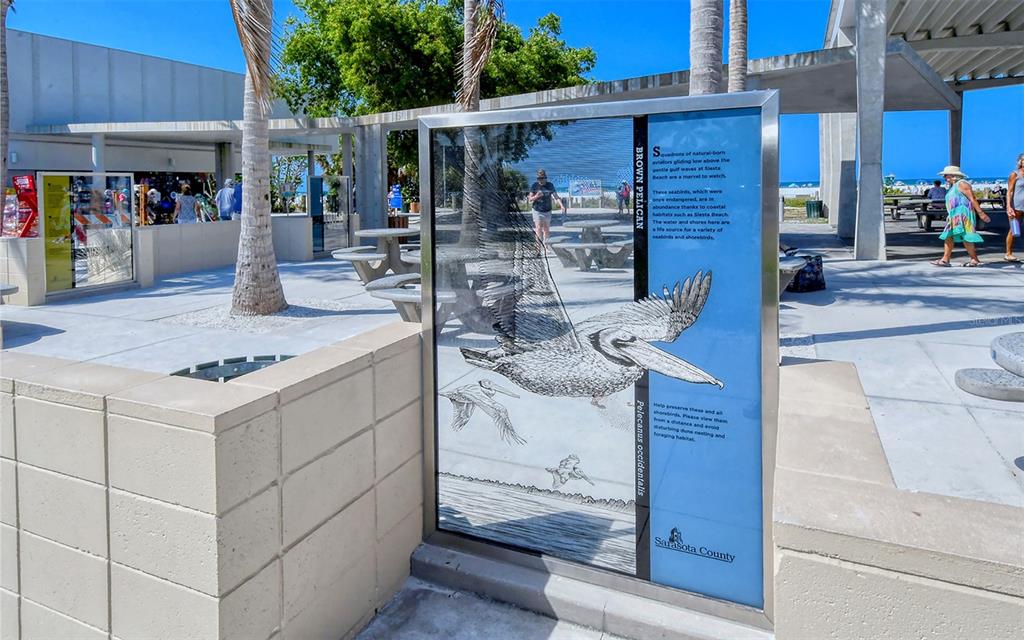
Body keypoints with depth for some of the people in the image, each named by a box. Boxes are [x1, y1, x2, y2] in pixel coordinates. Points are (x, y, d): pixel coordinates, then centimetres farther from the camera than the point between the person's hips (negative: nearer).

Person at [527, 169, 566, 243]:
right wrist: (536, 196, -23)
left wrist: (562, 206, -22)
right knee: (539, 228, -11)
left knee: (546, 229, 8)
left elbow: (556, 197, -6)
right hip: (537, 211, -2)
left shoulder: (550, 185, -2)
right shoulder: (534, 186, -5)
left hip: (547, 211, 2)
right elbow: (530, 199, -2)